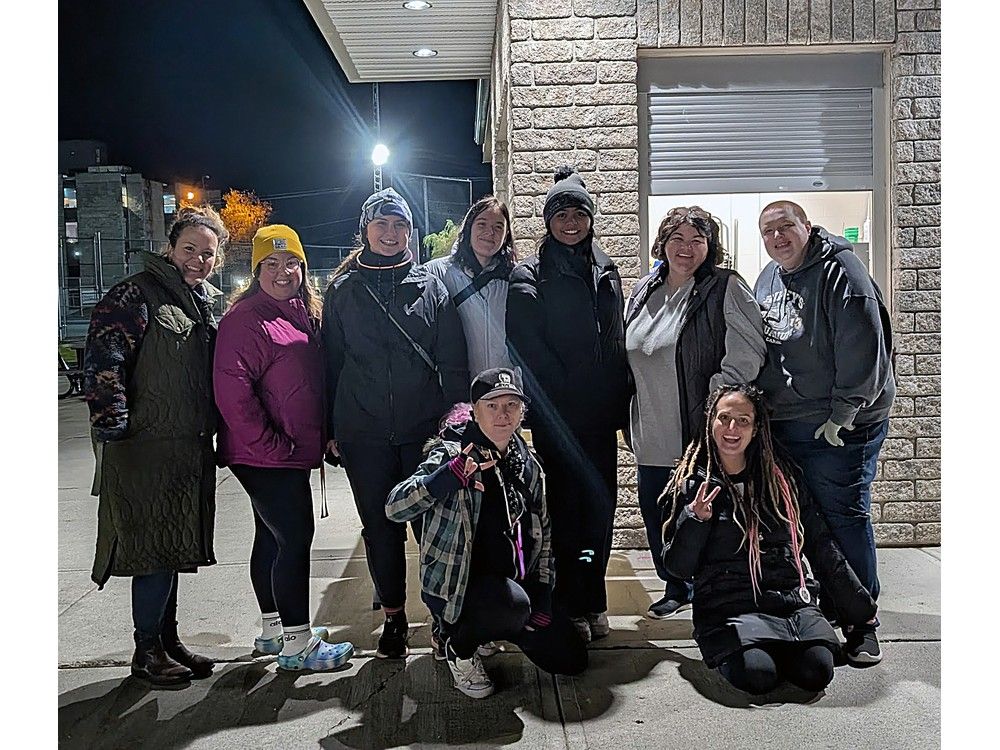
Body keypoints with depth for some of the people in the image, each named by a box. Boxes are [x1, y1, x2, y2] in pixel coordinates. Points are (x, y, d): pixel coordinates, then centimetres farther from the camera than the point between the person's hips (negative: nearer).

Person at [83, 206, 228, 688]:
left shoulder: (204, 303, 16)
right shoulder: (137, 295, -8)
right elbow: (102, 359, -16)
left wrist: (216, 433, 18)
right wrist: (113, 425, -19)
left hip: (191, 449, 8)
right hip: (147, 448, -8)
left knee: (173, 547, 15)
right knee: (155, 547, -3)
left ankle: (168, 640, 27)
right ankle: (147, 651, 12)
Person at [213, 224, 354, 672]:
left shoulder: (303, 315, 13)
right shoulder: (245, 319, -15)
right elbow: (232, 391, -22)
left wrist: (323, 435, 13)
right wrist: (273, 445, -21)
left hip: (290, 452, 10)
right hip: (265, 457, -9)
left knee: (273, 537, 17)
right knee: (296, 538, -8)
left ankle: (272, 630, 29)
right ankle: (296, 644, 1)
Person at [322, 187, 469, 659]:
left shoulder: (430, 286, 6)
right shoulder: (342, 290, 7)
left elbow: (453, 362, 4)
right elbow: (331, 361, 8)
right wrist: (329, 429, 4)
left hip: (424, 427, -1)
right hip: (363, 432, 1)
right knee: (380, 527, 8)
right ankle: (393, 616, 23)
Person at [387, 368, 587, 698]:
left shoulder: (528, 465, 6)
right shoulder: (451, 454, -13)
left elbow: (542, 532, 14)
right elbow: (394, 507, -26)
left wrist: (541, 597, 5)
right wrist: (449, 475, -42)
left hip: (514, 582, 7)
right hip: (454, 583, -6)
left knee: (571, 660, 5)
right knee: (513, 605, -37)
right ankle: (457, 644, -4)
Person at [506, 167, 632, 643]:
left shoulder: (606, 273, 14)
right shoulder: (529, 277, -1)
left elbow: (618, 340, 15)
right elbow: (526, 346, -9)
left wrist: (620, 402, 7)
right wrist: (566, 392, -13)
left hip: (601, 412, 5)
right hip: (557, 415, -4)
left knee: (601, 501, 8)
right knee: (567, 502, 1)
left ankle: (594, 600, 21)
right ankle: (570, 605, 13)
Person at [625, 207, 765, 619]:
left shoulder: (726, 289, -8)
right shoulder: (644, 292, 11)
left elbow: (746, 357, -16)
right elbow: (629, 356, 21)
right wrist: (635, 420, 16)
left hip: (700, 435, -6)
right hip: (652, 436, 7)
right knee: (655, 513, 16)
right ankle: (675, 588, 35)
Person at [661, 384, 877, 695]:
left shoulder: (782, 477, 12)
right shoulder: (691, 485, 2)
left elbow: (821, 546, 17)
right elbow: (678, 567, 0)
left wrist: (861, 608, 19)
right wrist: (695, 519, -18)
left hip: (792, 601, 3)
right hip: (730, 608, -2)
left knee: (817, 670, -25)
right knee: (757, 675, -29)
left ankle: (776, 649, 7)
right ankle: (732, 653, 4)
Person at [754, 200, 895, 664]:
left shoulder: (840, 270, -11)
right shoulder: (767, 279, 13)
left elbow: (862, 348, -18)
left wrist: (843, 415, -18)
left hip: (838, 427, -7)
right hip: (781, 425, 7)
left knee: (844, 517, -3)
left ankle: (861, 622, 10)